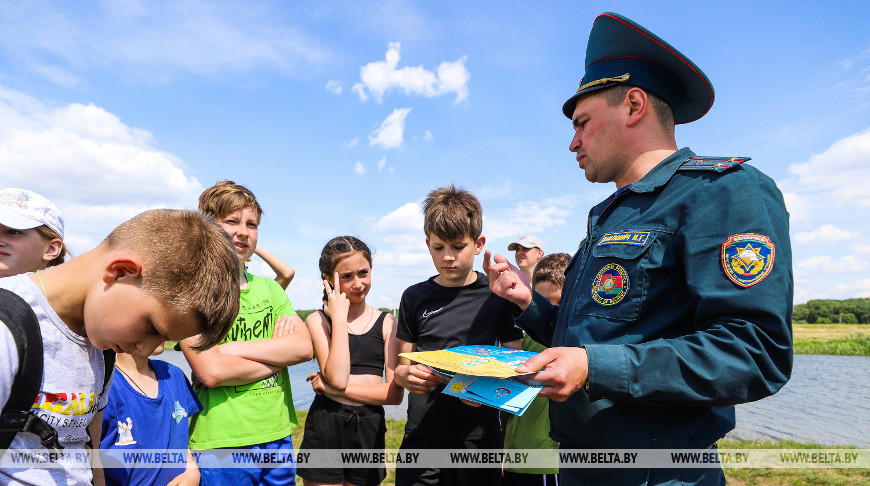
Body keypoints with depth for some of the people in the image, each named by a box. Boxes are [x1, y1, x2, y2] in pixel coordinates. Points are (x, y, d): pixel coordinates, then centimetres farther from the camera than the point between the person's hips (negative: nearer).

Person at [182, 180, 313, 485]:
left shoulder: (269, 289, 10)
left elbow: (304, 347, -4)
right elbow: (210, 372, -18)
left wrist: (232, 348, -13)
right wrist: (278, 354, -7)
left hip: (278, 435, 5)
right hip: (220, 443, -5)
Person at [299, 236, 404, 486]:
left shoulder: (387, 322, 1)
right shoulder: (317, 320, -4)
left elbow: (395, 394, -6)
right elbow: (338, 378, -20)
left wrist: (335, 388, -14)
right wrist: (339, 316, -15)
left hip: (370, 429, 2)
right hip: (326, 427, -2)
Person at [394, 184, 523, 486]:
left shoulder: (499, 295, -1)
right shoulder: (415, 298, 3)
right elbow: (401, 366, 8)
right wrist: (407, 376, -16)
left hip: (479, 437, 0)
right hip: (422, 435, 1)